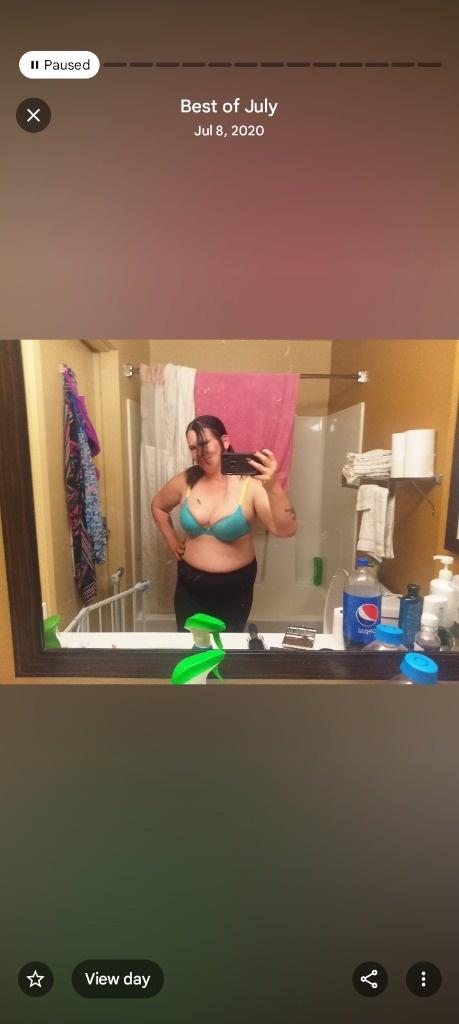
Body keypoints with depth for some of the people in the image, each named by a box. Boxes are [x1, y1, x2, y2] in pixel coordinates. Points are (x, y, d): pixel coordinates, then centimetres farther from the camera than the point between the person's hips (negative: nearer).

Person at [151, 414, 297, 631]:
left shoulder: (250, 484, -19)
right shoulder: (185, 481, -7)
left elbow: (286, 530, -29)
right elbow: (158, 506, 13)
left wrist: (273, 488, -44)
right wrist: (172, 541, 6)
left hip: (235, 587, -2)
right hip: (190, 585, 3)